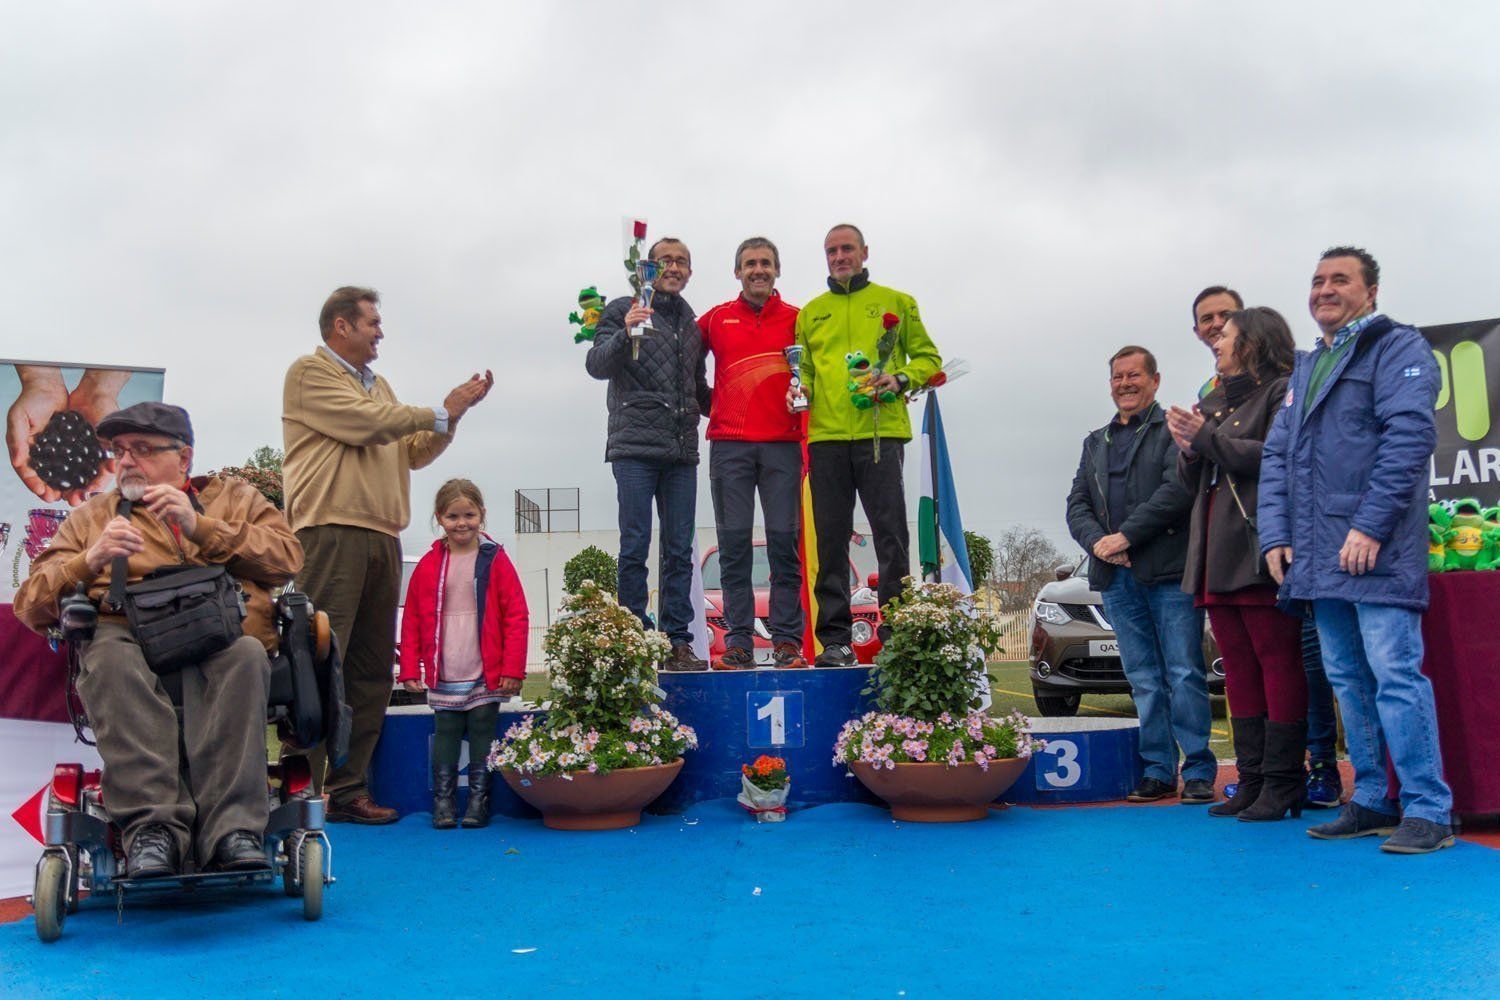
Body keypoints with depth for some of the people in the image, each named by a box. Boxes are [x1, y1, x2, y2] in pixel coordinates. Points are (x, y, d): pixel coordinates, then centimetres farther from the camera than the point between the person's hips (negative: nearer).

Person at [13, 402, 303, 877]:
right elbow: (31, 606, 18)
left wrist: (200, 526, -4)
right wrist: (90, 561, -2)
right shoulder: (90, 516, 29)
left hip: (225, 645, -1)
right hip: (129, 637, 1)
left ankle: (231, 829, -41)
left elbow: (288, 557, 6)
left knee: (244, 655, -36)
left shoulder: (236, 497, 25)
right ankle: (151, 828, -40)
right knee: (111, 657, -35)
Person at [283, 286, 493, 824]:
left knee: (371, 669, 6)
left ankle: (346, 788, 12)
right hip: (331, 532, -8)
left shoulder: (377, 384, 25)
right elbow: (366, 423, -10)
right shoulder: (310, 372, 2)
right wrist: (440, 412, 0)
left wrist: (452, 414, 9)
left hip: (382, 537, 8)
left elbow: (413, 453, 22)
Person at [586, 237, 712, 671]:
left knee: (680, 550, 4)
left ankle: (678, 642, 8)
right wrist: (625, 334, -25)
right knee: (635, 548, -5)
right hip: (635, 447, -5)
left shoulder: (692, 325, 20)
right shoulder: (623, 310, 5)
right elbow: (596, 365, -8)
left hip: (681, 452, 5)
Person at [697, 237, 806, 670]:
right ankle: (738, 642, 2)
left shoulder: (798, 320, 11)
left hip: (782, 443, 0)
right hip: (729, 444, 1)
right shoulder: (716, 319, 12)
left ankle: (787, 641, 1)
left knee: (784, 542, -3)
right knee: (734, 544, -1)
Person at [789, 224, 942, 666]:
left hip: (881, 432, -2)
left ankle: (898, 634, 2)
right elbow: (804, 367, 21)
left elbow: (928, 357, 10)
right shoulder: (810, 313, 20)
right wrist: (800, 388, -1)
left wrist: (901, 378, -8)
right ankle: (835, 640, 7)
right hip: (826, 435, 3)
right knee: (831, 539, 2)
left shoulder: (896, 302, 13)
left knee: (890, 534, -5)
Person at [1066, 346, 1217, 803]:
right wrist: (1097, 541, -5)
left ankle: (1198, 770, 4)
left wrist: (1125, 536, -14)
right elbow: (1077, 504, 15)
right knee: (1144, 680, 8)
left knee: (1185, 675, -3)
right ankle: (1158, 770, 13)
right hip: (1117, 577, 5)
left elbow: (1179, 489, -11)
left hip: (1170, 572, -5)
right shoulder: (1096, 442, 22)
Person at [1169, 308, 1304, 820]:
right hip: (1216, 555, 8)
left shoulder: (1282, 392, 0)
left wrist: (1207, 438, -12)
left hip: (1259, 549, -8)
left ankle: (1282, 783, -3)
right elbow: (1194, 483, 22)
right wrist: (1189, 450, 1)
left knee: (1277, 661, -6)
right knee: (1238, 667, 8)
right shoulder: (1213, 404, 23)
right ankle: (1252, 780, 12)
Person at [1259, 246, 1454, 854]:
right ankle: (1371, 802, 19)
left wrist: (1370, 525, -20)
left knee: (1395, 675, -9)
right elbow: (1276, 456, 18)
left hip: (1377, 551, -8)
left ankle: (1427, 809, -1)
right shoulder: (1305, 369, 22)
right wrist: (1276, 535, 5)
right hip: (1319, 556, 8)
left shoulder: (1396, 347, -1)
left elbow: (1410, 434, -14)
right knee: (1347, 680, 10)